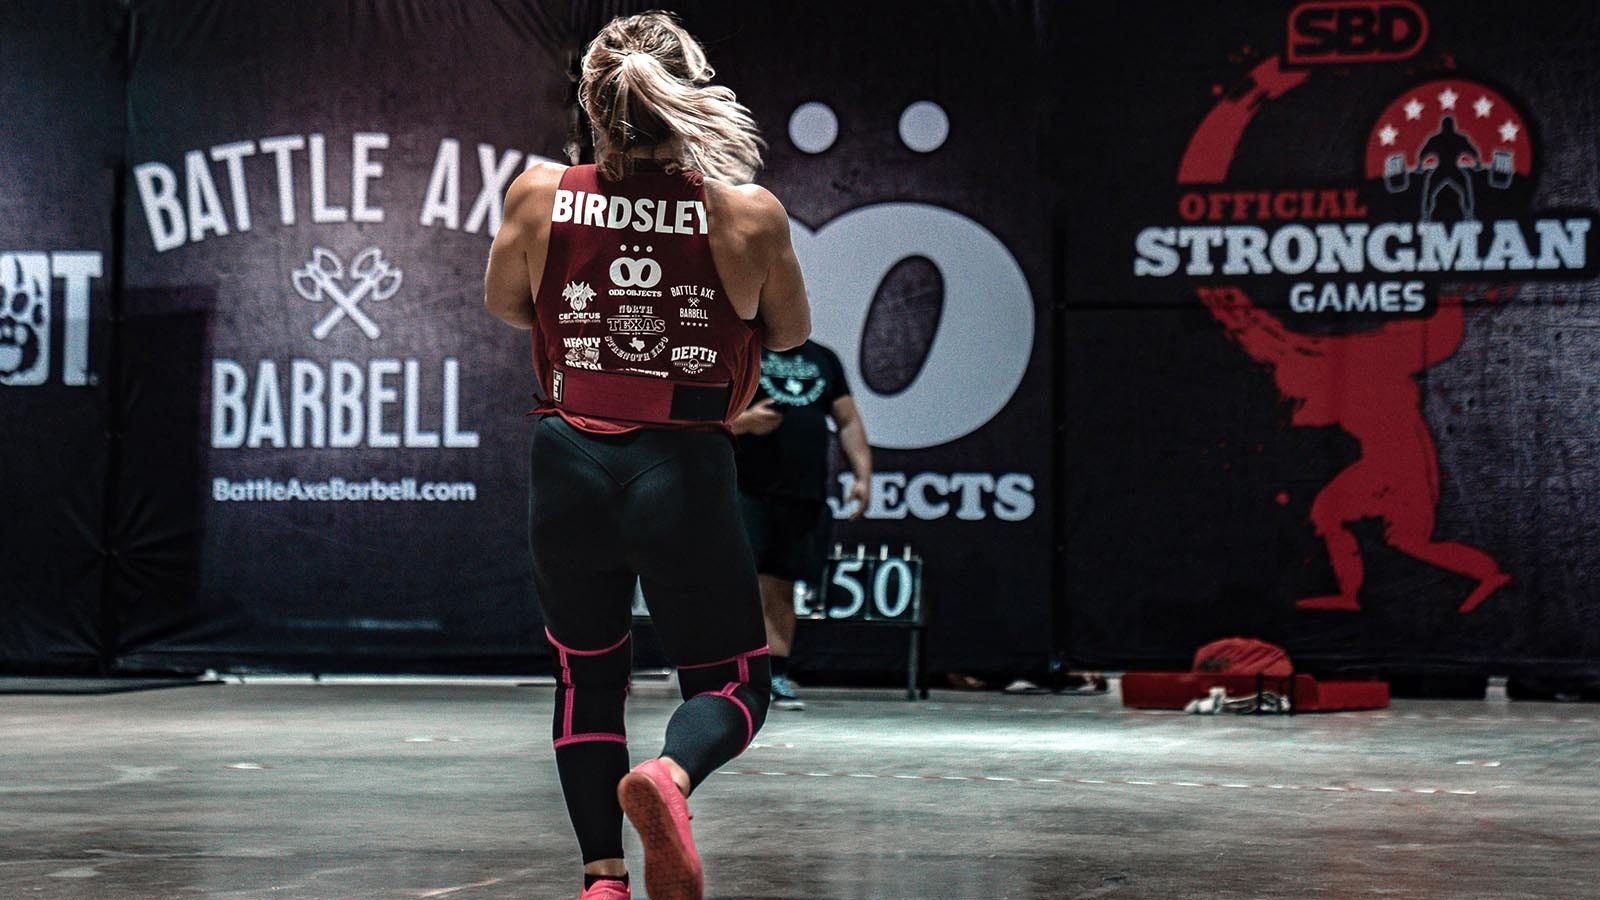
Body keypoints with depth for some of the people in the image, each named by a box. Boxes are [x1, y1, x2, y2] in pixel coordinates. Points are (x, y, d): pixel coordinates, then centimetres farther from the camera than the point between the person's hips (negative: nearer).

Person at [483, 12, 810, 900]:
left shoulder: (538, 195, -4)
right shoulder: (750, 214, -8)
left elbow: (502, 302, 14)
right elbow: (791, 331, 9)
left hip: (569, 467, 2)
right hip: (685, 472, -2)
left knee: (586, 677, 20)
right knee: (732, 682, 12)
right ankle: (667, 775, -20)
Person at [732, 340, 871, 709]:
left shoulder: (824, 359, 19)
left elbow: (849, 422, 19)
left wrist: (863, 475, 7)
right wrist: (743, 421, -19)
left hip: (805, 496, 4)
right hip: (746, 490, -4)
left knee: (781, 588, 7)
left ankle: (776, 678, 11)